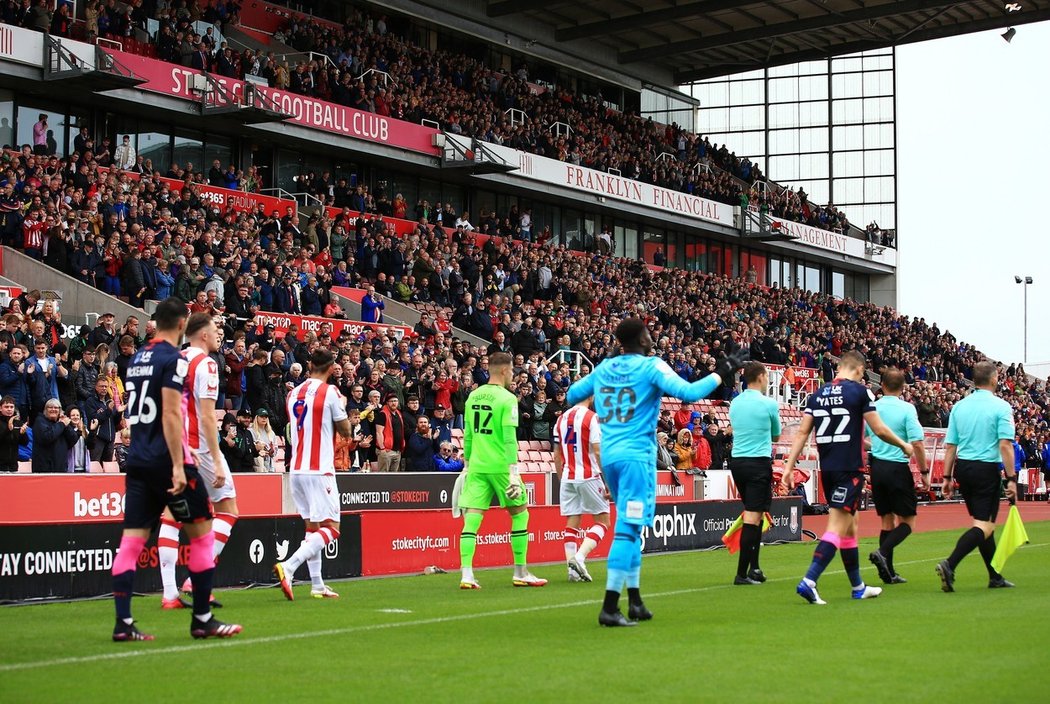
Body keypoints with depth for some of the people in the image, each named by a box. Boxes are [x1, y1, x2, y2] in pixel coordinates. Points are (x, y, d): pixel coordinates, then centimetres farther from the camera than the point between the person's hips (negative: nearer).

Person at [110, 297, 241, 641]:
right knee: (202, 531, 4)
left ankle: (123, 623, -3)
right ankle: (202, 619, 5)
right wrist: (178, 466, -20)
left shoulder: (137, 358, 14)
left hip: (138, 459, 7)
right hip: (166, 459, -7)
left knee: (132, 539, 3)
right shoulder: (174, 359, -10)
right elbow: (171, 414, -18)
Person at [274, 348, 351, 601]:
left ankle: (317, 585, 13)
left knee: (312, 526, 14)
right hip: (319, 469, -7)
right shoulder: (329, 392, -8)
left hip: (296, 469, 7)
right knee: (330, 528, -6)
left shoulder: (294, 393, 10)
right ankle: (288, 567, -23)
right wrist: (343, 407, 17)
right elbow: (345, 430, 0)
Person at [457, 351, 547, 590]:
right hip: (500, 465, -5)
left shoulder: (473, 396, 10)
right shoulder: (507, 399, -9)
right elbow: (509, 438, -15)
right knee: (520, 514, 10)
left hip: (477, 466, 5)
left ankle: (466, 573, -12)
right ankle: (520, 573, 14)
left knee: (472, 518, -1)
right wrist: (514, 472, -16)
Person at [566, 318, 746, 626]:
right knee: (628, 529, -9)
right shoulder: (651, 367, -6)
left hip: (609, 454, 7)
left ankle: (634, 600, 18)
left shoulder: (604, 368, 11)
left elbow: (572, 395, 21)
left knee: (631, 527, 17)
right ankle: (609, 606, -14)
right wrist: (721, 373, -6)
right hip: (637, 454, -7)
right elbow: (688, 392, -16)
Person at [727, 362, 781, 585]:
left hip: (737, 460, 6)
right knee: (752, 518, -6)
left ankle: (754, 568, 16)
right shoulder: (768, 403, -7)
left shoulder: (735, 403, 8)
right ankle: (742, 573, -10)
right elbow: (776, 436, 7)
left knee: (754, 515, 17)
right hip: (759, 462, -6)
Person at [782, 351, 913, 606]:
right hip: (849, 469, -7)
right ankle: (809, 581, -21)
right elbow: (879, 430, -4)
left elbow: (802, 432, 5)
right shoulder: (860, 391, -6)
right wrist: (904, 445, 12)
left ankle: (858, 587, 26)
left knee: (850, 525, 18)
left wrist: (789, 466, 5)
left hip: (827, 469, 7)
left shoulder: (818, 394, 9)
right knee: (838, 527, -8)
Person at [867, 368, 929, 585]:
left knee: (887, 520, 13)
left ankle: (888, 572, 10)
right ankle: (883, 553, -17)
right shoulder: (907, 409, -10)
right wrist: (924, 472, -5)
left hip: (877, 467, 5)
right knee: (907, 521, 6)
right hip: (897, 468, -5)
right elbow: (917, 444, -15)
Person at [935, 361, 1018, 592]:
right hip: (986, 469, -6)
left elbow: (950, 445, 7)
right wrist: (1011, 479, -12)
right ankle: (949, 565, -24)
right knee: (984, 526, -5)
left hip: (962, 468, 6)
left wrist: (947, 477, 11)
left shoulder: (959, 406, 7)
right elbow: (1005, 445, -14)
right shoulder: (1001, 407, -8)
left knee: (983, 523, 17)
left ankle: (995, 576, 24)